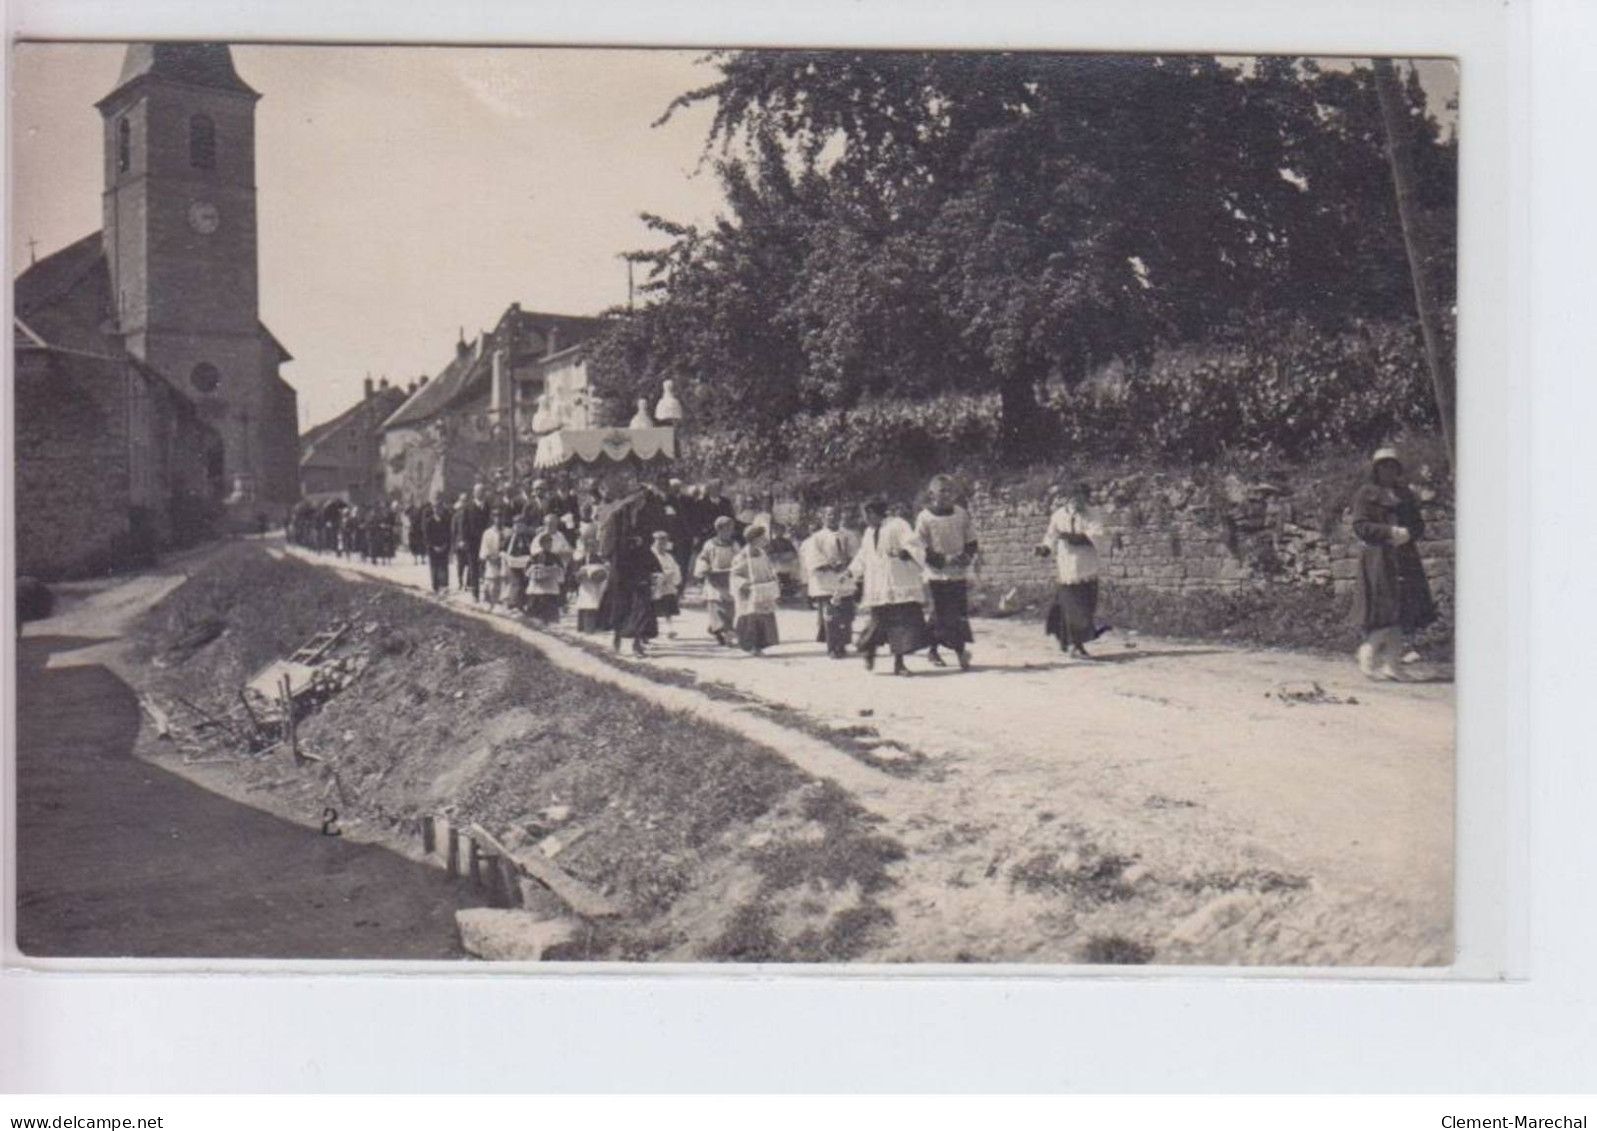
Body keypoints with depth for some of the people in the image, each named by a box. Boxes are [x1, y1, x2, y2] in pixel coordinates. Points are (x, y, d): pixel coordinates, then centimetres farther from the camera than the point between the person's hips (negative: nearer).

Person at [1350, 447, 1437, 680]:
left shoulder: (1404, 494, 19)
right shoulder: (1366, 494, 2)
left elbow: (1419, 526, 15)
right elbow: (1360, 527, -7)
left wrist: (1406, 533, -8)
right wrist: (1389, 532, -18)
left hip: (1404, 558, 6)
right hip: (1378, 558, -6)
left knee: (1402, 612, 2)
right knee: (1382, 611, -11)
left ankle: (1390, 664, 7)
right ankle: (1368, 656, 4)